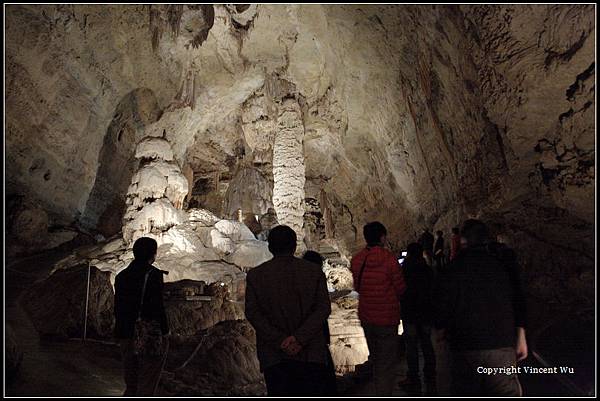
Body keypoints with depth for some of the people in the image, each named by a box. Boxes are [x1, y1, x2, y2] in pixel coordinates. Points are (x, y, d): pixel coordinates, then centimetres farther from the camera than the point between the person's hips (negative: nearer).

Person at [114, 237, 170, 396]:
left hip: (126, 337, 7)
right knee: (146, 388, 2)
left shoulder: (121, 276, 7)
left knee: (130, 386, 18)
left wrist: (122, 332, 18)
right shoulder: (153, 274, -14)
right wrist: (165, 331, -7)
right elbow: (157, 307, -18)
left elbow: (117, 307, 11)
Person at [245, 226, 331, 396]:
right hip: (311, 355, 0)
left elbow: (252, 313, -5)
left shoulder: (255, 275, 1)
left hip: (273, 356, 0)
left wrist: (280, 342, -9)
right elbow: (324, 308, -7)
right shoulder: (314, 271, 0)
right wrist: (299, 338, -12)